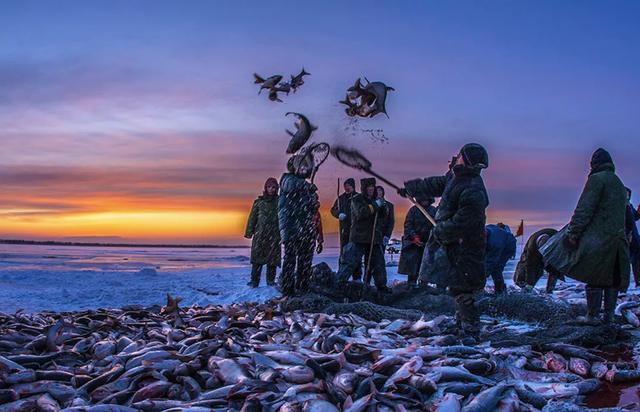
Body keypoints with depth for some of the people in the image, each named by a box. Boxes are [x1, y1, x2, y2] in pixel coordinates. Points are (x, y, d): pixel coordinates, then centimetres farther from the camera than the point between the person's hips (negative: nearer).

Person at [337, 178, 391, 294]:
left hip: (375, 238, 6)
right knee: (350, 261, -10)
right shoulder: (356, 200, -4)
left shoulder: (376, 200, 16)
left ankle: (381, 286, 25)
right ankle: (339, 282, -5)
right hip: (359, 238, -6)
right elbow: (360, 213, -21)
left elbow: (383, 215, 13)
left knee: (379, 262, 12)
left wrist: (383, 207, -7)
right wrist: (374, 206, -20)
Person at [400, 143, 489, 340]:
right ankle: (462, 322, 34)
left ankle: (471, 332, 1)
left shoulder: (473, 193, -27)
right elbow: (435, 185, 21)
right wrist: (409, 187, 29)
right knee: (458, 287, 20)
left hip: (464, 248, -10)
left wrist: (439, 233, -14)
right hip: (452, 242, 10)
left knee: (461, 289, -7)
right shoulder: (455, 177, 3)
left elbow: (460, 224, -28)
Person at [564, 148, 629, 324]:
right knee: (612, 278, 10)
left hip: (597, 238, -8)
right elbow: (625, 211, 24)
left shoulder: (597, 179, -6)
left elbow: (584, 209, -13)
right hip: (618, 240, 8)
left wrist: (573, 232, -12)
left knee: (594, 278, -4)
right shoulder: (620, 184, 21)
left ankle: (592, 316, -2)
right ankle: (608, 316, 13)